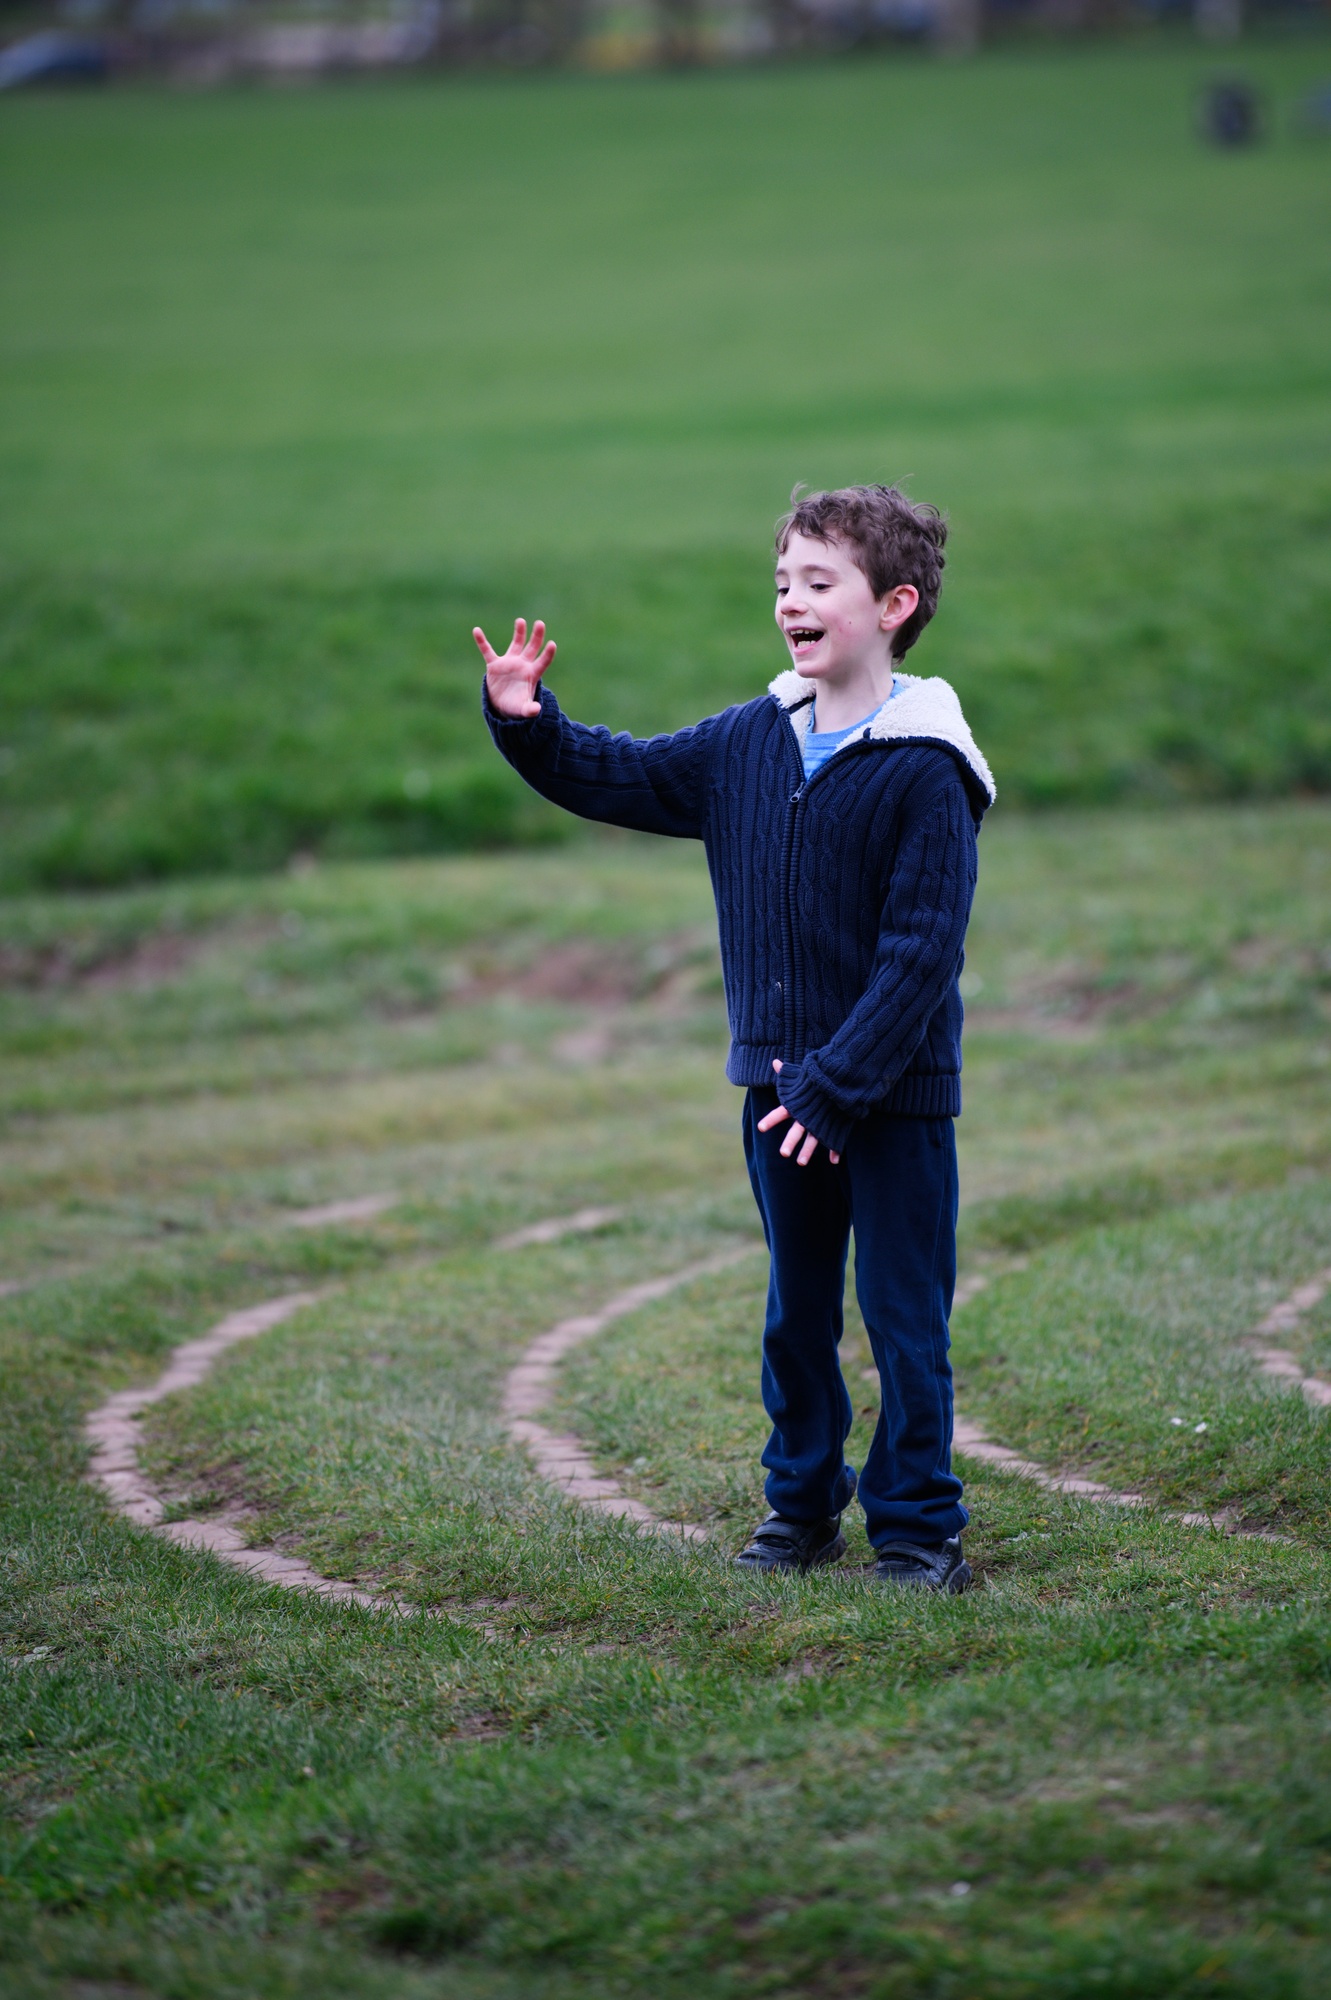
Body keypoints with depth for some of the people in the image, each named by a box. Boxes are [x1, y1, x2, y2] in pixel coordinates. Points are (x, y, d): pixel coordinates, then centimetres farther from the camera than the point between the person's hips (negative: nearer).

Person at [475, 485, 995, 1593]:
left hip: (895, 1095, -6)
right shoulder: (748, 742, 4)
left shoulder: (925, 772, -15)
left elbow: (921, 952, -17)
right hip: (780, 1084, 6)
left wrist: (838, 1084, -20)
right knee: (797, 1313, 15)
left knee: (904, 1318, 1)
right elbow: (615, 777, 15)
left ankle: (918, 1525, 11)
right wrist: (528, 724, -3)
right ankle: (804, 1502, 28)